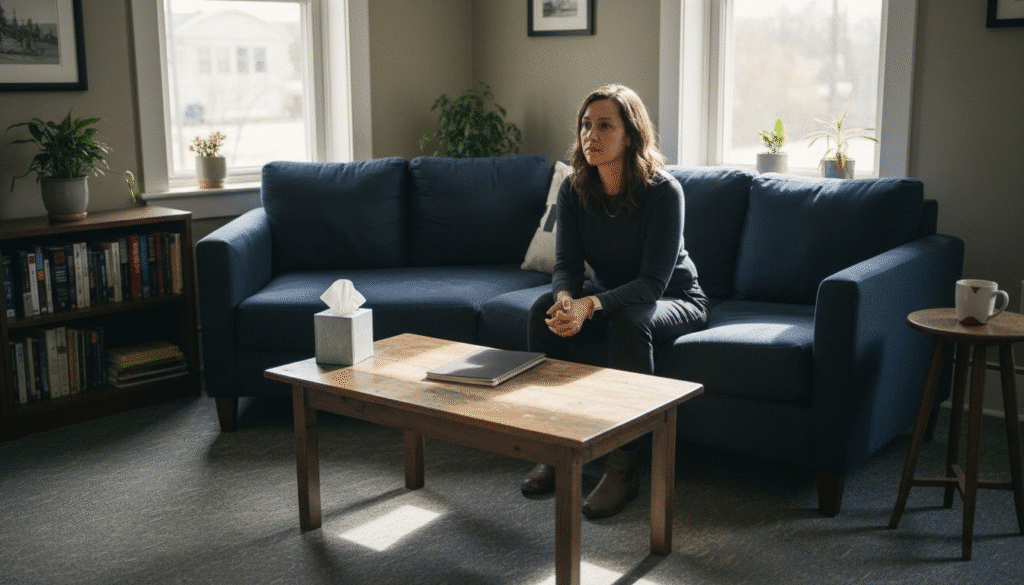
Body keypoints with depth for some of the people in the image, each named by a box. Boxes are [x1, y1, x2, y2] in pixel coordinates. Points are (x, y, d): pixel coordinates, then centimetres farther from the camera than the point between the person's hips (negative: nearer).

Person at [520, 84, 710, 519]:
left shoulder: (662, 191, -25)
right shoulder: (574, 190, -9)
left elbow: (653, 282, -28)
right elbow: (566, 264, -12)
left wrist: (590, 305, -44)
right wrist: (565, 299, -37)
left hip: (674, 300, -5)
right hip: (608, 292, 5)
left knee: (628, 321, -37)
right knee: (544, 310, -22)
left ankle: (624, 465, -30)